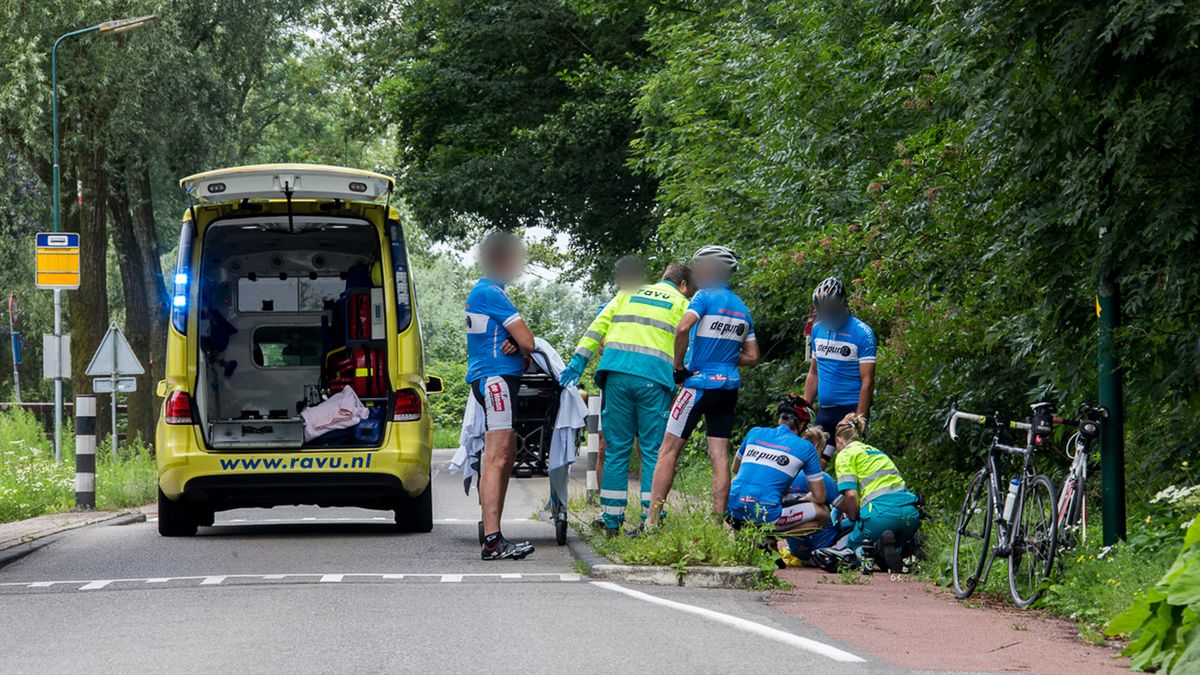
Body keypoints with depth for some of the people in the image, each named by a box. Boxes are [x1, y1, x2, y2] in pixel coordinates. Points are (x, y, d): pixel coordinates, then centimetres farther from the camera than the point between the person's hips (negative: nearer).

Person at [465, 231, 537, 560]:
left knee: (507, 456, 13)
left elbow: (516, 337, 22)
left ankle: (493, 534, 15)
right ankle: (492, 541, -23)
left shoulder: (484, 291, 21)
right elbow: (528, 341, -14)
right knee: (497, 457, -16)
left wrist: (514, 344, -2)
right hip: (496, 376, -11)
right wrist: (520, 347, 9)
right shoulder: (490, 293, -12)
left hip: (490, 379, 11)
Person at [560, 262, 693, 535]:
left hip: (618, 372, 3)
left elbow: (597, 327, 14)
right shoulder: (681, 304, 14)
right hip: (654, 378, -3)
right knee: (653, 451, 2)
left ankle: (612, 522, 6)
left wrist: (578, 362, 13)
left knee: (616, 447, 6)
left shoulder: (629, 294, 21)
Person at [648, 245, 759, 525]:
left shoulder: (705, 297, -7)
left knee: (668, 451, -3)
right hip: (729, 386, 7)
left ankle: (652, 520, -7)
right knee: (720, 456, 5)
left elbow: (682, 329, -24)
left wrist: (679, 367, -12)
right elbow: (752, 357, 16)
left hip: (700, 383, -7)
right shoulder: (742, 308, 14)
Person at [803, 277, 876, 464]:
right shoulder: (818, 329, 10)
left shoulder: (862, 333, -10)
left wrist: (859, 420, -16)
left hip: (851, 409, -6)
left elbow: (867, 381, -12)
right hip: (824, 411, 6)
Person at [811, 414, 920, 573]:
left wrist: (853, 518, 11)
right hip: (911, 512, 6)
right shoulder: (876, 451, 30)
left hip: (882, 513, -6)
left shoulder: (845, 454, 7)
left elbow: (850, 495, -7)